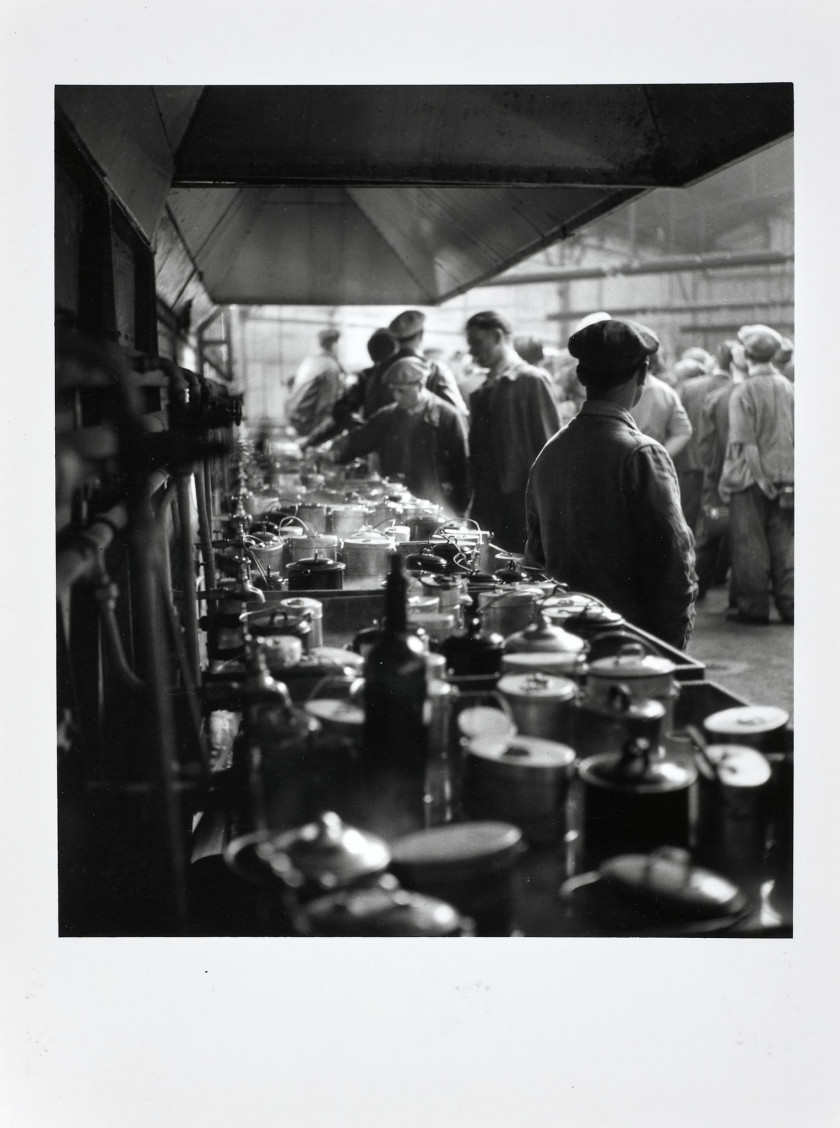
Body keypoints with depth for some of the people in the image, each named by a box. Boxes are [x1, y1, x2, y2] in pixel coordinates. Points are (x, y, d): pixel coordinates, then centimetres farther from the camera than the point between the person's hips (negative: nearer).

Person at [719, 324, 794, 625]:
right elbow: (796, 434, 6)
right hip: (785, 474, 4)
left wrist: (760, 477, -12)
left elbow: (746, 442, -16)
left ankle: (754, 607, 10)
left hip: (752, 476, -4)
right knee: (784, 542, 10)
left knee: (750, 543, 5)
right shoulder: (787, 387, 3)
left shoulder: (744, 392, -11)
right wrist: (786, 474, 11)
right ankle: (789, 605, 13)